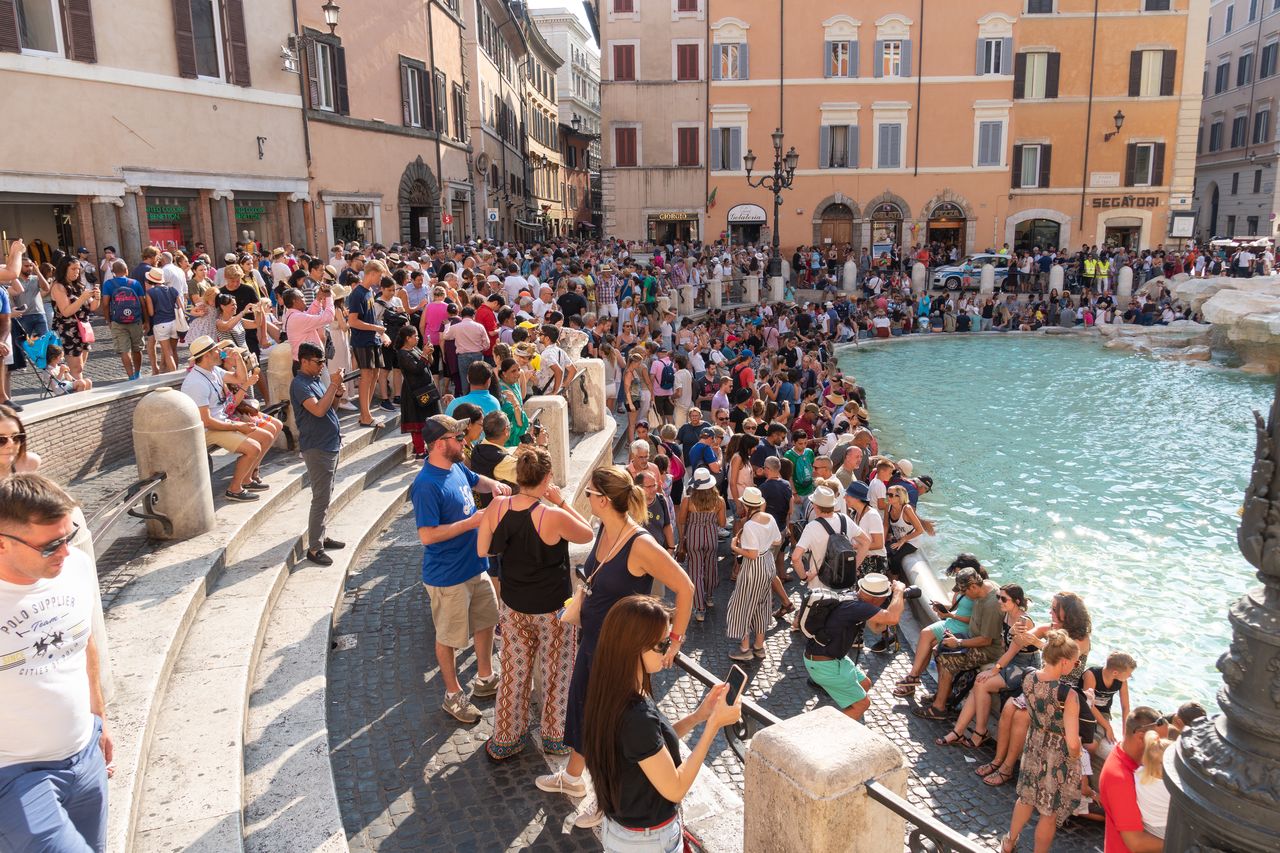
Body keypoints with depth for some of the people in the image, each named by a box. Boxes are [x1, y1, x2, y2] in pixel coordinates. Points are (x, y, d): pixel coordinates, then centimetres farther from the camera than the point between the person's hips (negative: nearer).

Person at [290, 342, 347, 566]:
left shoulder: (316, 380, 13)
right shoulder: (299, 384, -15)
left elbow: (330, 409, 18)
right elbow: (319, 410, -28)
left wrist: (337, 395, -2)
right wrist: (333, 385, -22)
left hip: (330, 445, 10)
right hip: (317, 448, -9)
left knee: (325, 496, 17)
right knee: (321, 499, -8)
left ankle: (321, 536, 27)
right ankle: (314, 548, -2)